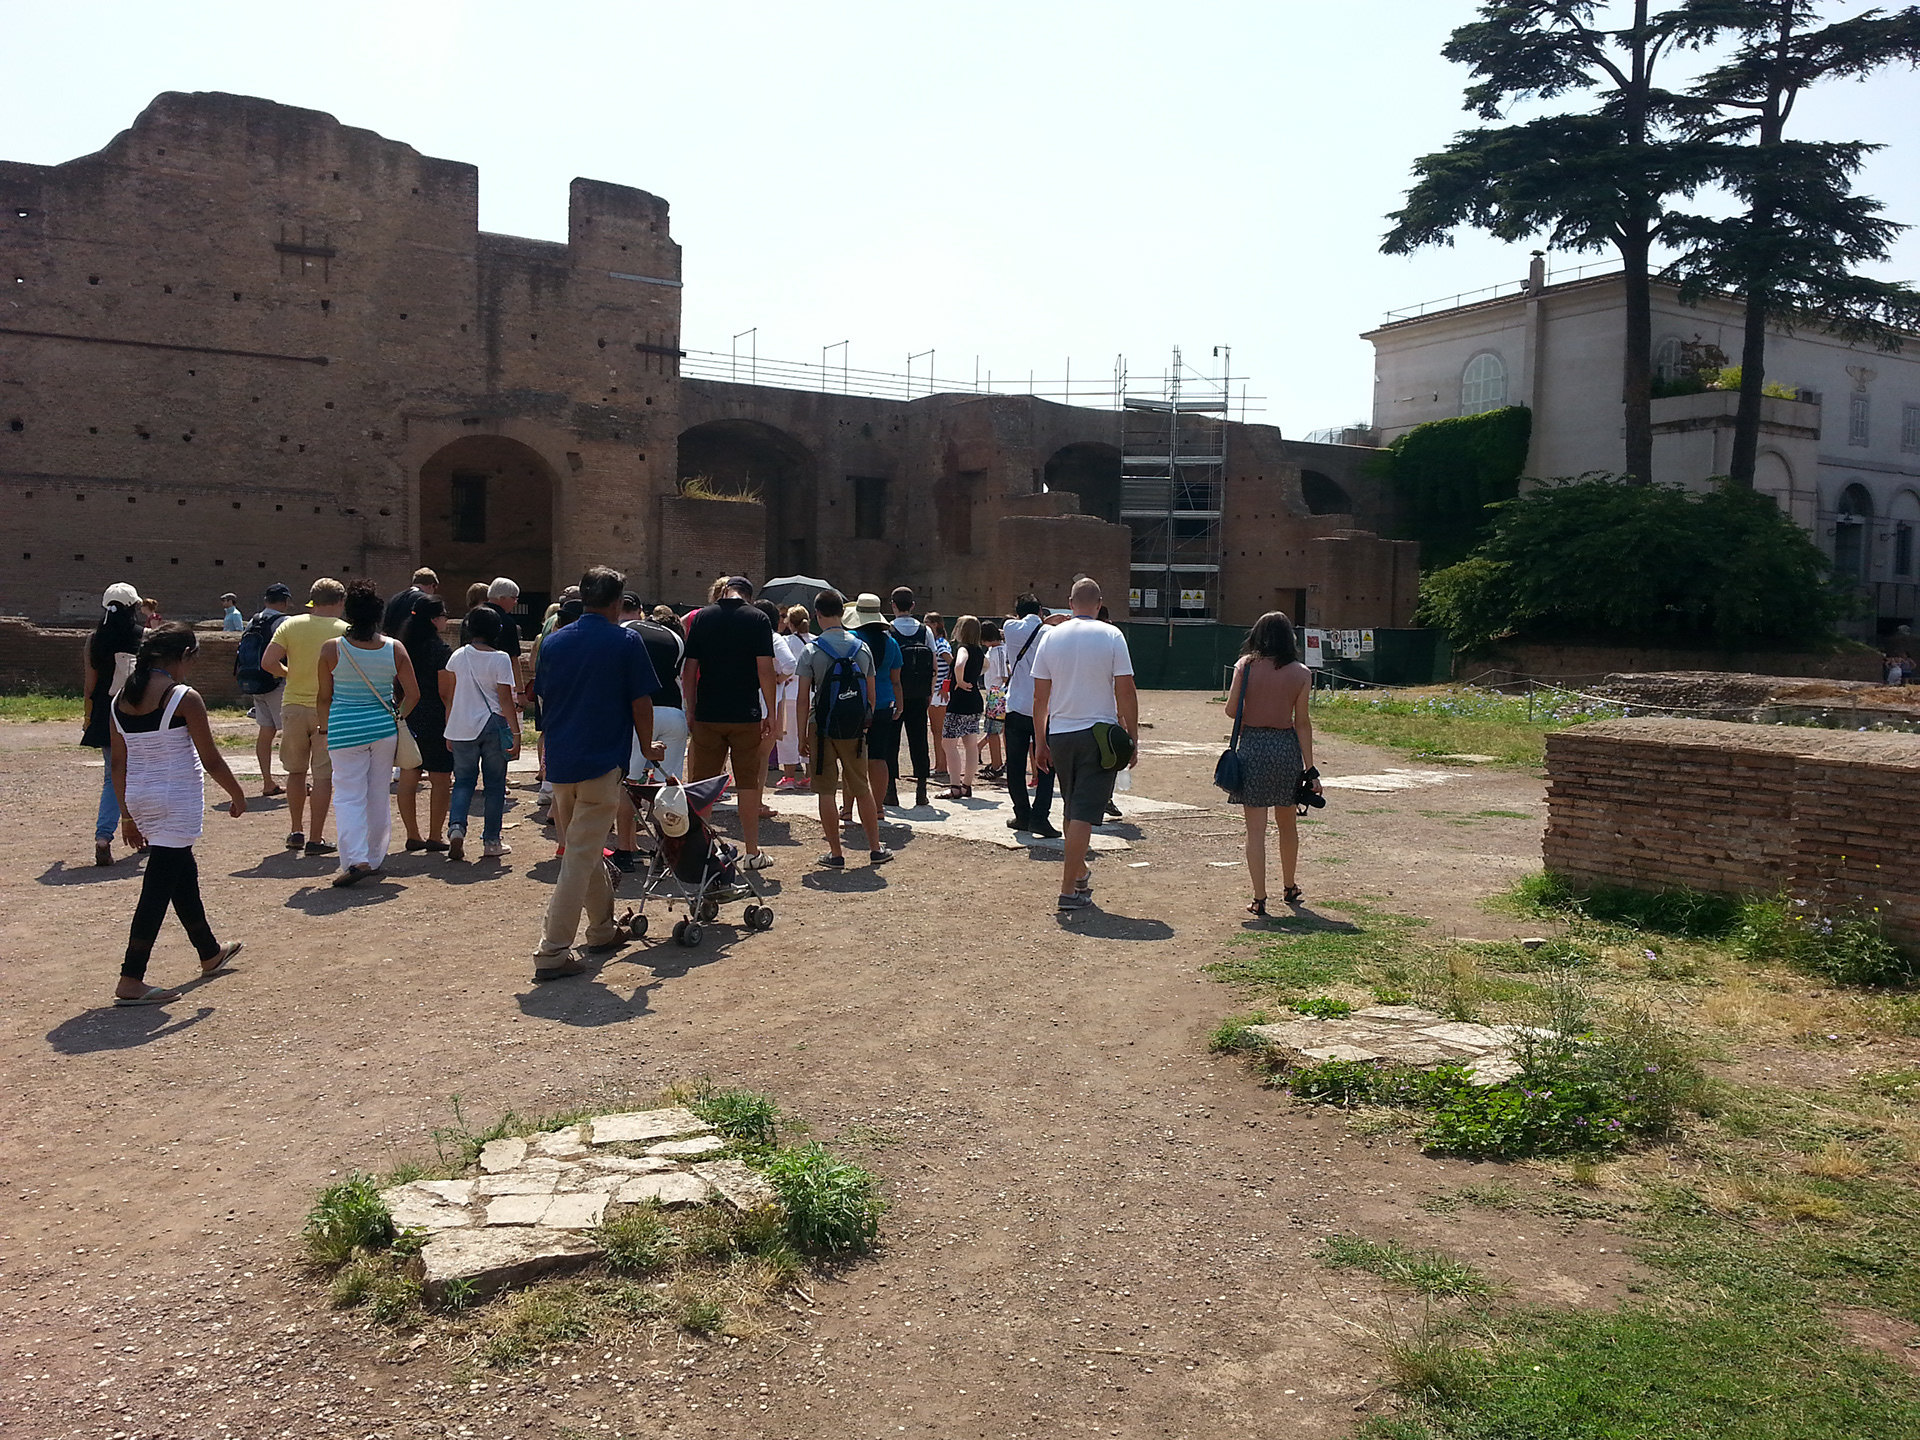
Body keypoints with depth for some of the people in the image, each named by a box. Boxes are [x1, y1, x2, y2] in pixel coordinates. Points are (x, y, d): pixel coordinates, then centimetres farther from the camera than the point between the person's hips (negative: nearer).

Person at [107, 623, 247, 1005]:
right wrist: (238, 795, 4)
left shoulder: (120, 701, 5)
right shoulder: (185, 698, -14)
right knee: (158, 886, -4)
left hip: (140, 801, 8)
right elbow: (211, 759, -11)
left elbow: (118, 765, 9)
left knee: (183, 874, 22)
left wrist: (128, 816, 16)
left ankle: (210, 954, 38)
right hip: (177, 801, -7)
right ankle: (131, 981, -4)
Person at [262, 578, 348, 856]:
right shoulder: (344, 630, -5)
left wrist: (290, 674, 11)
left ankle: (296, 832, 26)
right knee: (323, 775, 1)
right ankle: (315, 839, 1)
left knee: (296, 771, 18)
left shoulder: (291, 625, 1)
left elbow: (268, 662, -6)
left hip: (294, 706, 3)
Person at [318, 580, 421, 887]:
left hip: (345, 729, -2)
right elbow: (413, 694, 0)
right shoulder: (394, 648, -4)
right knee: (378, 795, 13)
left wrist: (325, 730, 14)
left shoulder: (332, 649, -8)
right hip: (384, 728, 3)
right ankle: (375, 858, 23)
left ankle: (355, 859, -13)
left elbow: (325, 697, 0)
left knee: (349, 796, 1)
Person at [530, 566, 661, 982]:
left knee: (584, 848, 21)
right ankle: (552, 952, -5)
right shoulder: (626, 642, -7)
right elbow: (641, 703, -6)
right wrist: (647, 747, 9)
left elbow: (543, 699, 15)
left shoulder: (554, 641, 8)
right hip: (601, 761, -6)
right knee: (580, 857, -4)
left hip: (559, 760, 6)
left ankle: (603, 928, 35)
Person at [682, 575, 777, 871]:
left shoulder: (702, 617, 4)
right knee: (748, 783, 6)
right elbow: (765, 670, -9)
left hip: (707, 714, 2)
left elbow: (689, 670, 2)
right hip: (746, 714, -2)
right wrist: (770, 713, -2)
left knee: (701, 784, 10)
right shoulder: (757, 619, -3)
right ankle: (752, 852, 9)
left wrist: (691, 710, 9)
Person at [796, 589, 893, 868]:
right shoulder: (862, 647, 2)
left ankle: (835, 853, 8)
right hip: (855, 729, 3)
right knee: (862, 789, 13)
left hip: (822, 728, -3)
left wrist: (802, 735, 2)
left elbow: (804, 700, -7)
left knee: (826, 791, 5)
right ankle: (876, 848, 17)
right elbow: (871, 695, 6)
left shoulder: (812, 651, -7)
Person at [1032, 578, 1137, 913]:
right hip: (1099, 733, -3)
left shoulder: (1051, 636, 3)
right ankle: (1069, 890, -6)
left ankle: (1079, 872, 35)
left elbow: (1040, 696, 4)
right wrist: (1133, 738, 0)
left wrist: (1040, 742, 12)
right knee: (1085, 811, -3)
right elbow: (1125, 691, -7)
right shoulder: (1111, 636, -5)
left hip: (1059, 734, 4)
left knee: (1072, 808, 19)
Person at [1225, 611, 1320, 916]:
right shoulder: (1300, 673, -2)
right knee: (1287, 824, 20)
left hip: (1252, 746, -2)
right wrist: (1310, 768, 0)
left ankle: (1259, 899, 2)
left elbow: (1231, 710, -5)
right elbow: (1302, 723, -3)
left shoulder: (1245, 665, -4)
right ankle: (1289, 888, 35)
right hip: (1286, 747, 2)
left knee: (1256, 829, 2)